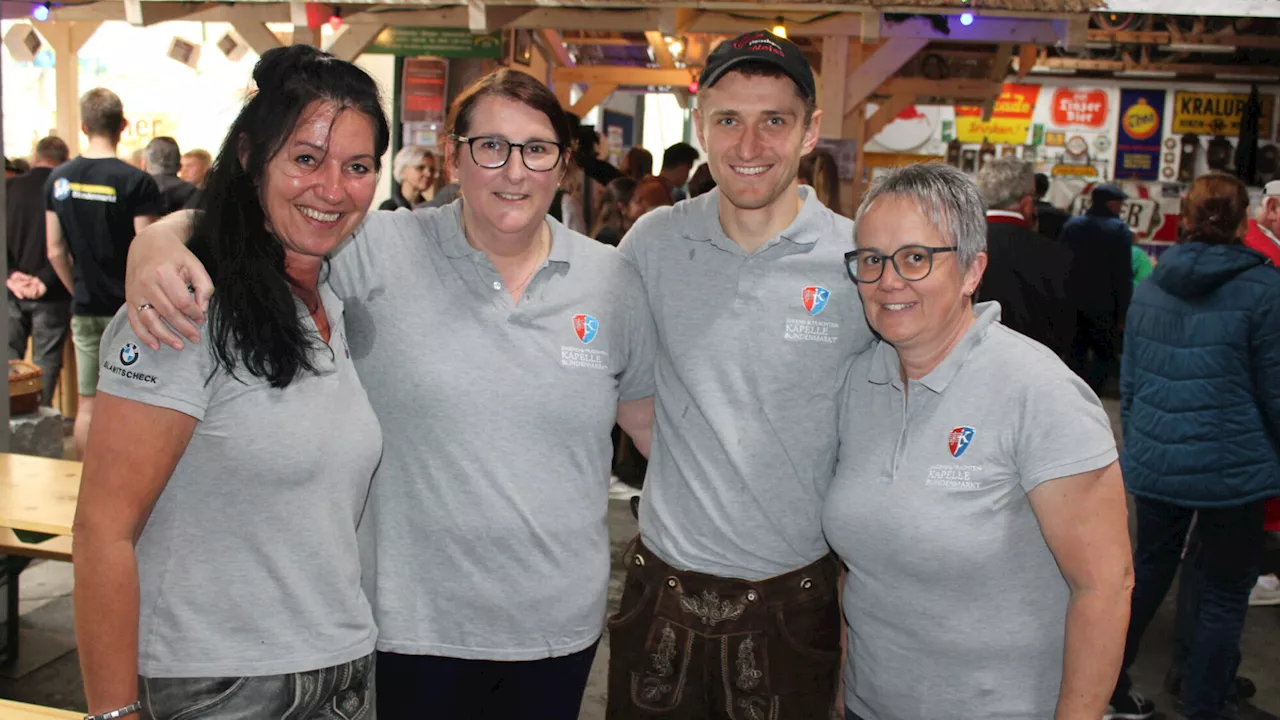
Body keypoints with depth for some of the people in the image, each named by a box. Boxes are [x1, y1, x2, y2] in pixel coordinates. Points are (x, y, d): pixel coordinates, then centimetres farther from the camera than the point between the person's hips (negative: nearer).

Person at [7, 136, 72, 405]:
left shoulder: (9, 187, 0)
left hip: (12, 290, 3)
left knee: (10, 361, 13)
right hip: (51, 293, -2)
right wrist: (45, 279, -14)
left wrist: (10, 274, -9)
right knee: (46, 363, 5)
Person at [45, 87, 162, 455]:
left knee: (87, 402, 13)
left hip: (85, 310, 5)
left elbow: (56, 252, 4)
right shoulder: (136, 181, -14)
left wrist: (80, 291, 16)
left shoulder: (58, 178, 2)